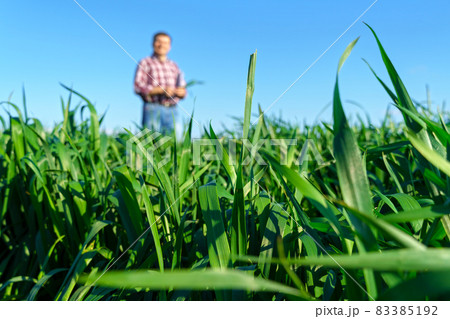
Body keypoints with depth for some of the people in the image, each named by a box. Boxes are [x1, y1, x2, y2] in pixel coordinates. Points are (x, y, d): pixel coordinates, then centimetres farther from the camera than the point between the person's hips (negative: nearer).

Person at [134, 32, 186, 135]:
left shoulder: (174, 66, 20)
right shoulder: (145, 63, 8)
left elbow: (183, 91, 18)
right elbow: (138, 87, -4)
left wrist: (175, 91, -7)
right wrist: (161, 90, -13)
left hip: (172, 111, 4)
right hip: (153, 109, -3)